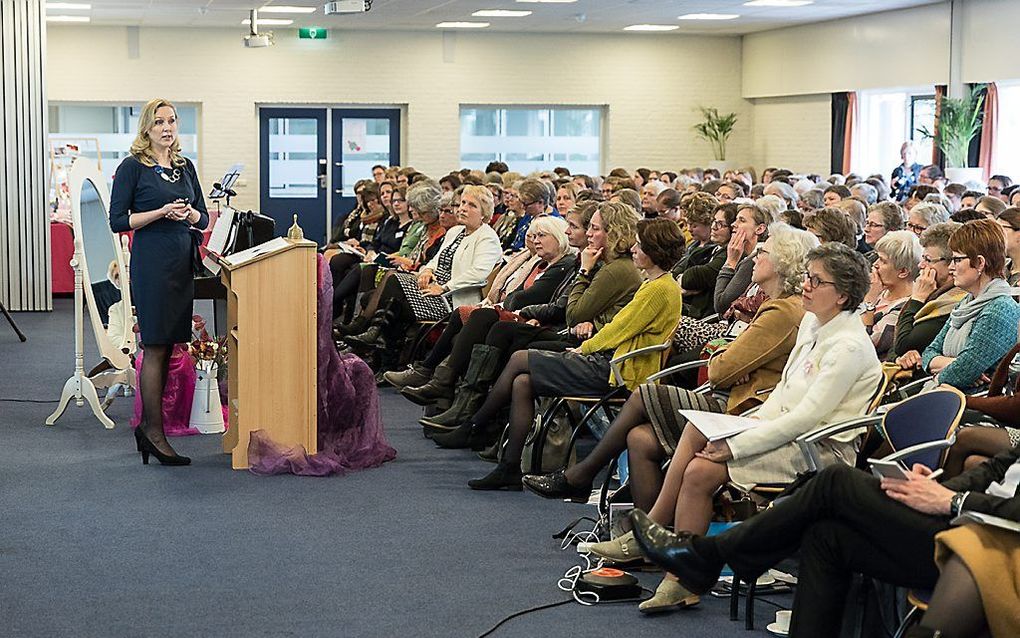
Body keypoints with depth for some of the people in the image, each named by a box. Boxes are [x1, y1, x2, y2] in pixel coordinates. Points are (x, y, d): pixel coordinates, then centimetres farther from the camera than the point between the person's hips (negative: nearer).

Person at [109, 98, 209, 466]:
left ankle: (148, 427, 15)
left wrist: (189, 214, -6)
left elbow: (204, 219, 17)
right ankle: (154, 433, -3)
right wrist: (162, 212, -16)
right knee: (155, 348, -6)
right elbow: (117, 221, -7)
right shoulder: (133, 167, -3)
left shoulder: (185, 167, 15)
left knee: (168, 346, 7)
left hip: (184, 263, 7)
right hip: (151, 262, -7)